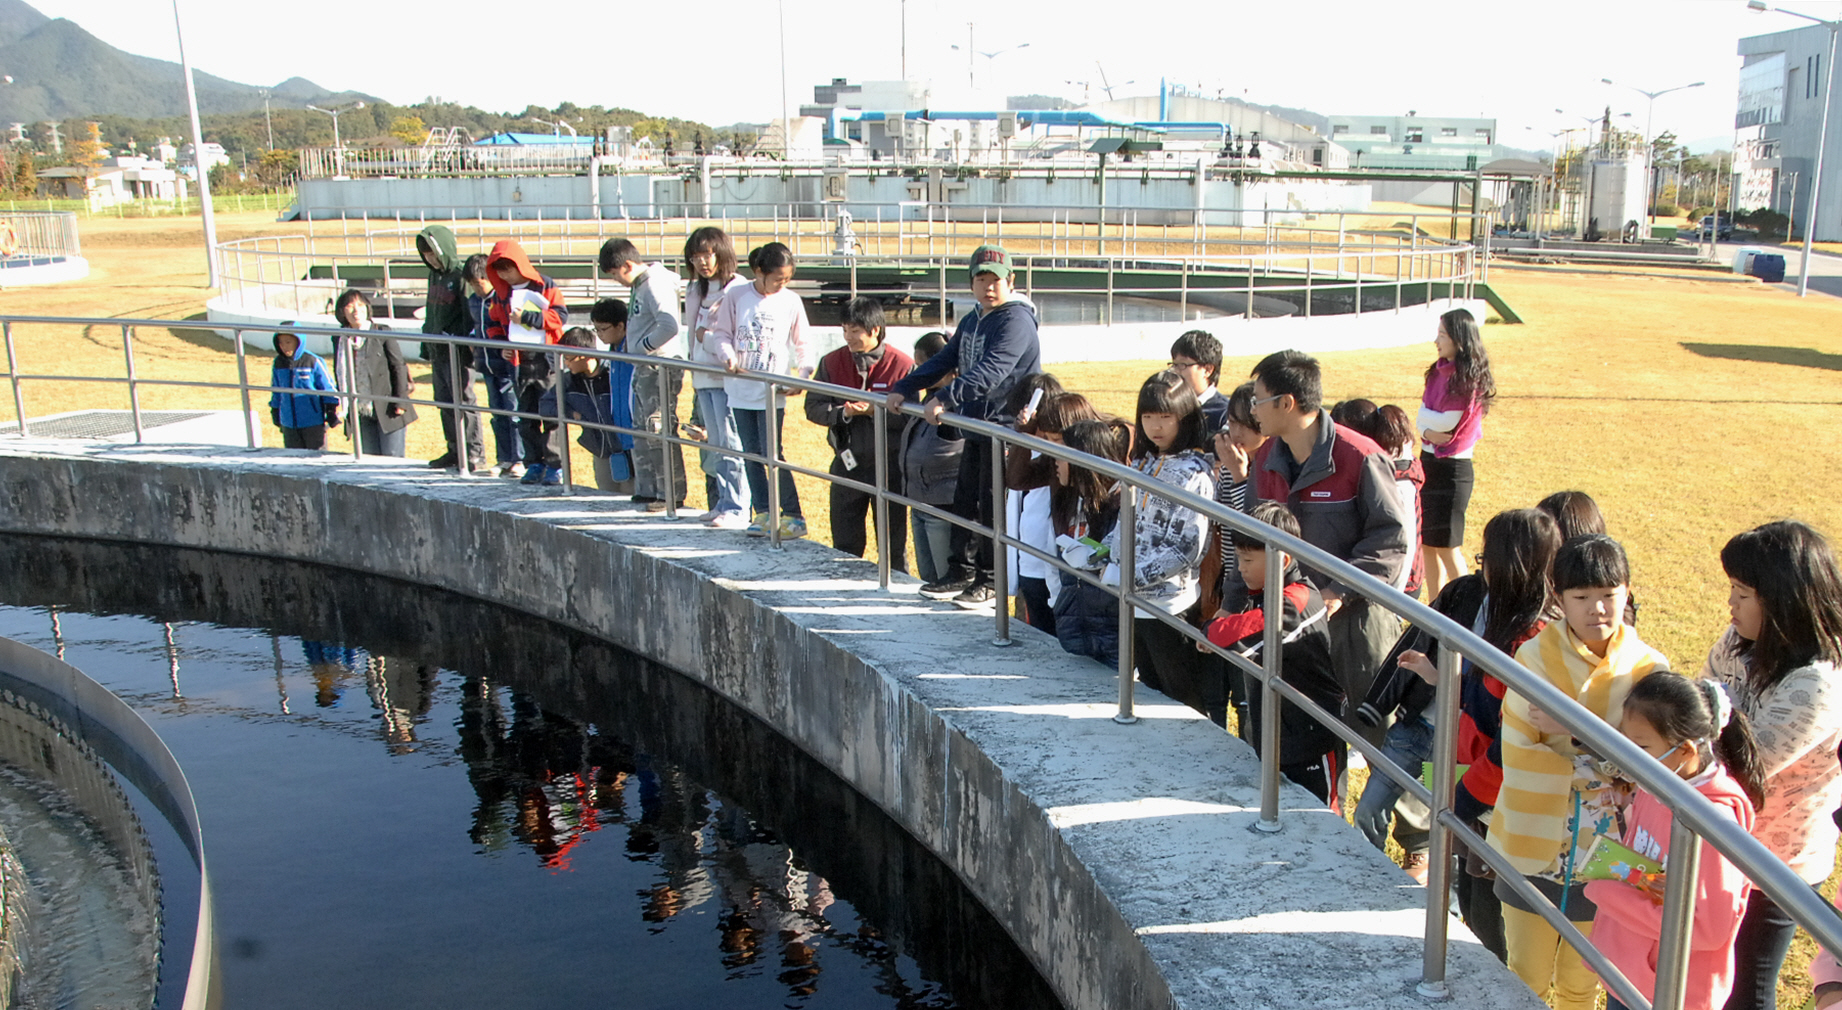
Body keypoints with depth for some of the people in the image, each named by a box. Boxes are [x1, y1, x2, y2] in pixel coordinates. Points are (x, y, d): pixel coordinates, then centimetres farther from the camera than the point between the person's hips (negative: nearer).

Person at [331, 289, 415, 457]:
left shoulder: (382, 334, -6)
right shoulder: (340, 339, 8)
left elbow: (398, 367, -6)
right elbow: (339, 374, 15)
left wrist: (399, 402, -11)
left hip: (387, 410, -5)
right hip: (362, 413, 5)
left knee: (392, 457, -3)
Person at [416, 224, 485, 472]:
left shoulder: (461, 273, -10)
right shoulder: (435, 275, 15)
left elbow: (470, 315, -14)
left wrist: (468, 349, -17)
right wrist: (426, 348, 19)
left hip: (457, 349, -8)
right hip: (438, 349, 8)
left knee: (463, 400, -6)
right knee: (445, 401, 10)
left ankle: (475, 454, -1)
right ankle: (454, 450, 18)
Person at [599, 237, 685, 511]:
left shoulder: (656, 284, -16)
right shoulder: (639, 284, 14)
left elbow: (670, 326, -27)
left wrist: (642, 346, -17)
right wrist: (633, 347, 8)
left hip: (662, 368, -10)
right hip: (645, 368, 10)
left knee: (660, 431, -7)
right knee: (641, 430, 14)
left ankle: (672, 495, 0)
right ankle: (647, 490, 23)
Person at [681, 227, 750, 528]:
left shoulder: (737, 289, -9)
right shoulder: (696, 290, 18)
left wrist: (707, 337, -8)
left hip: (728, 378, -8)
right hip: (703, 377, 8)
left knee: (731, 445, -8)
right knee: (713, 444, 10)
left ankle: (737, 510, -5)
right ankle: (721, 504, 17)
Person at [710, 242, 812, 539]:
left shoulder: (791, 302, -1)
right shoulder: (736, 296, 0)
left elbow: (803, 343, 6)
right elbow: (721, 332, 6)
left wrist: (803, 374, -8)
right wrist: (728, 356, -13)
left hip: (772, 391, -2)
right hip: (740, 388, 2)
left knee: (772, 453, -7)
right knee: (751, 454, 6)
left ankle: (793, 516, 1)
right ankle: (763, 513, 15)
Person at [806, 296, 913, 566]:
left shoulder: (902, 365, -9)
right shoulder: (832, 362, 2)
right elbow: (813, 407, 1)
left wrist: (875, 411, -23)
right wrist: (843, 413, -16)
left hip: (889, 465, -3)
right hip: (847, 463, 3)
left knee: (893, 544, 8)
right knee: (845, 542, 11)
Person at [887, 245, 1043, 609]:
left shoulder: (1017, 320, -15)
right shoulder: (973, 320, 15)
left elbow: (991, 370, -28)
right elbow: (945, 360, 21)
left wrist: (946, 398, -37)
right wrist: (904, 389, 11)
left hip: (1006, 429, -9)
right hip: (976, 426, 9)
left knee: (994, 507, -3)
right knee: (965, 500, 14)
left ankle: (991, 583, 8)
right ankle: (962, 574, 25)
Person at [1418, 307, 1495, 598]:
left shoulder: (1468, 380, -16)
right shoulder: (1440, 371, 8)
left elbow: (1445, 423, -18)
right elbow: (1423, 417, 4)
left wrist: (1427, 423, 0)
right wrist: (1429, 432, -15)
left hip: (1452, 468, -8)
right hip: (1429, 460, 8)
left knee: (1447, 547, -2)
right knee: (1427, 544, 13)